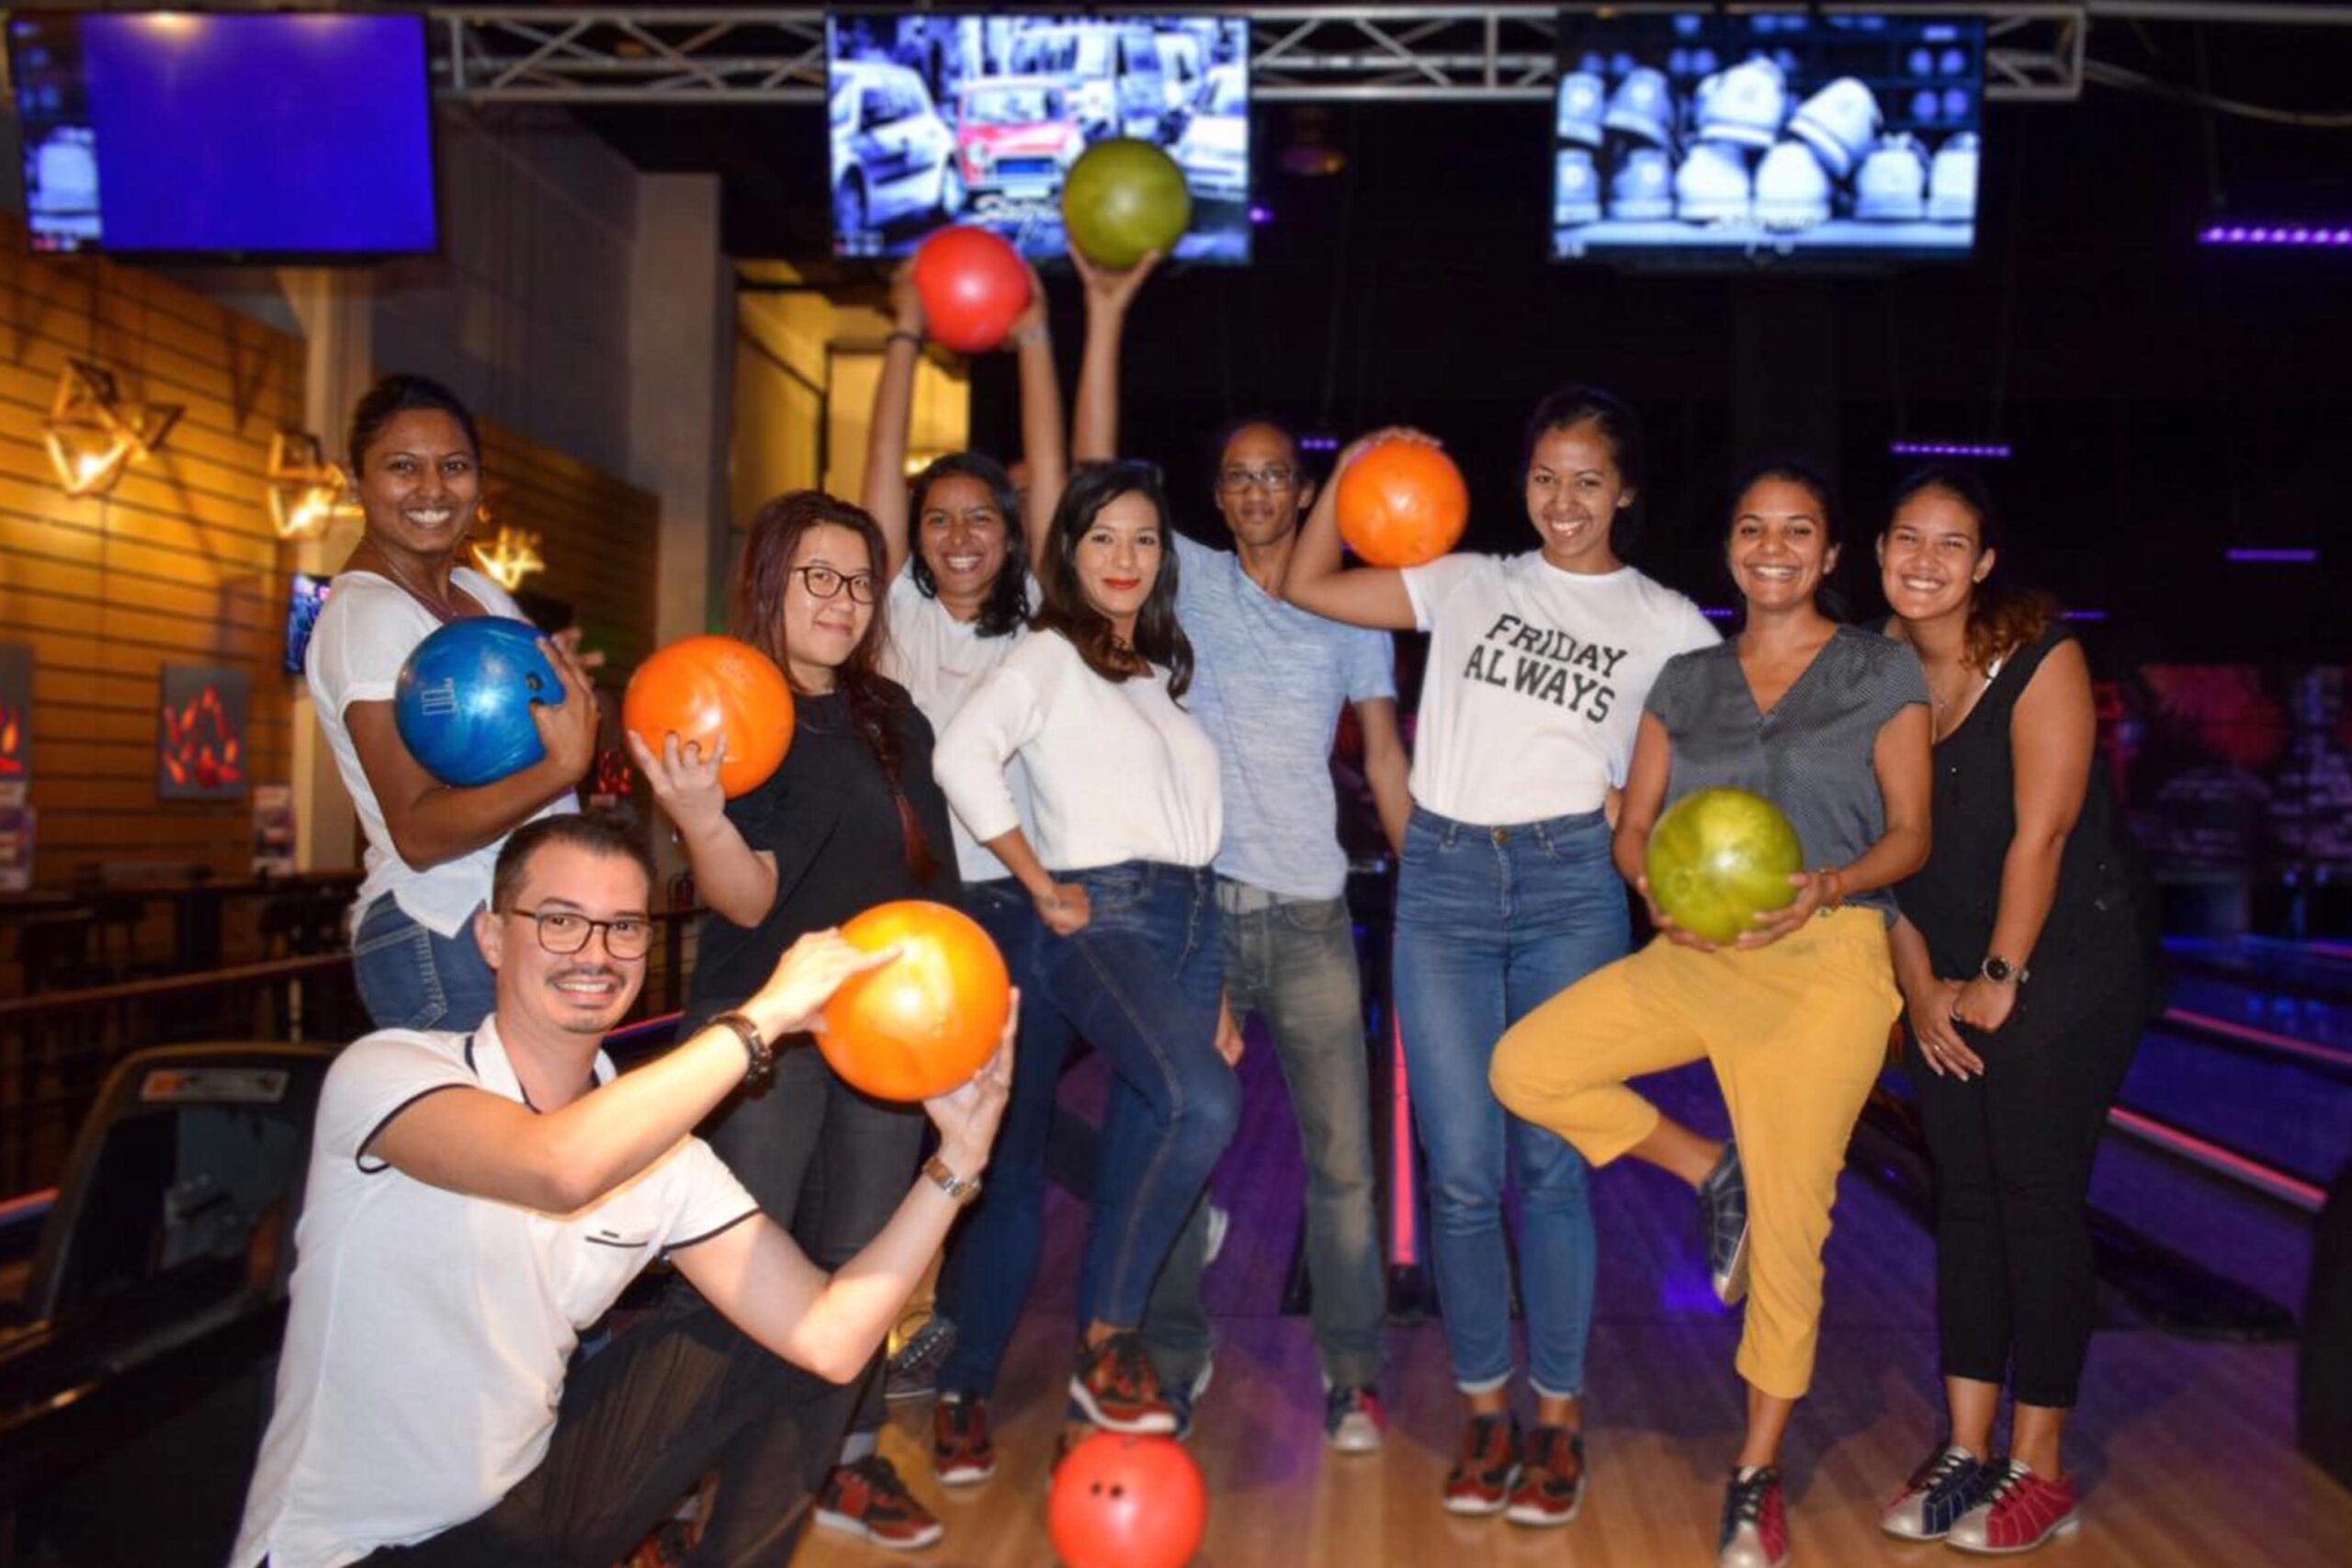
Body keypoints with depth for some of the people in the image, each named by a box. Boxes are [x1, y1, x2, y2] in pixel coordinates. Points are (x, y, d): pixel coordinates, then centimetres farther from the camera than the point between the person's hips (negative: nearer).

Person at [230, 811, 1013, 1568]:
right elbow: (558, 1167, -41)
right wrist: (762, 1016, -33)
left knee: (791, 1356, -1)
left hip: (529, 1502, 6)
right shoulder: (384, 1071, -18)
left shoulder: (661, 1149, -2)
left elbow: (828, 1338, -11)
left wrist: (957, 1160, -18)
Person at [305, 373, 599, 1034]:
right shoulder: (364, 614, -12)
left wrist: (571, 691, 1)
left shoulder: (480, 592, 14)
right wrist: (563, 766, -31)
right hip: (442, 946, -8)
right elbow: (418, 832, -20)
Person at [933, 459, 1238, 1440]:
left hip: (1190, 918, 7)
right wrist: (1042, 887, -13)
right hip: (1102, 918, -7)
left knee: (1140, 1146, 4)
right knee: (1206, 1103, -27)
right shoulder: (1049, 656, 1)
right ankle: (1106, 1340, -13)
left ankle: (1105, 1376, 13)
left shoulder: (1161, 670, 23)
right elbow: (962, 754, -16)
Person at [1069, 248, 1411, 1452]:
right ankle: (1172, 1361, 20)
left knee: (1340, 1156, 3)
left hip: (1310, 913, 1)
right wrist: (1106, 312, -9)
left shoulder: (1351, 610, 10)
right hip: (1193, 903, 0)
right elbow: (1095, 478, -4)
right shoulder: (1188, 580, 7)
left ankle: (1351, 1373, 16)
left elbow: (1384, 755, 9)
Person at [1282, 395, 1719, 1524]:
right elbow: (1306, 585, 15)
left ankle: (1558, 1415, 14)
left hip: (1571, 887, -1)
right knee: (1461, 1171, 2)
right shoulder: (1471, 583, 14)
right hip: (1442, 881, 1)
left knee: (1550, 1165, -1)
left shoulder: (1667, 624, 11)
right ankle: (1484, 1410, 17)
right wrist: (1350, 472, 6)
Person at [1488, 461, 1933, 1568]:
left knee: (1788, 1224, -3)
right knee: (1528, 1067, -14)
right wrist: (1656, 886, -14)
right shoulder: (1686, 680, 13)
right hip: (1696, 951, 4)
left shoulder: (1883, 673, 5)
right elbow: (1632, 826, 9)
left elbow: (1910, 834, 2)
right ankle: (1715, 1178, 9)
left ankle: (1757, 1477, 15)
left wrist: (1829, 883, -19)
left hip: (1827, 960, -4)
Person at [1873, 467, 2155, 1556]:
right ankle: (1966, 1452, 17)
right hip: (1951, 978, 5)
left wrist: (2002, 982, -13)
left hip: (2071, 965, -5)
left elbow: (2040, 833, -16)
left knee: (2038, 1202, -3)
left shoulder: (2038, 657, -14)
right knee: (1964, 1200, 7)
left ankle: (2038, 1470, 9)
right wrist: (1921, 992, -1)